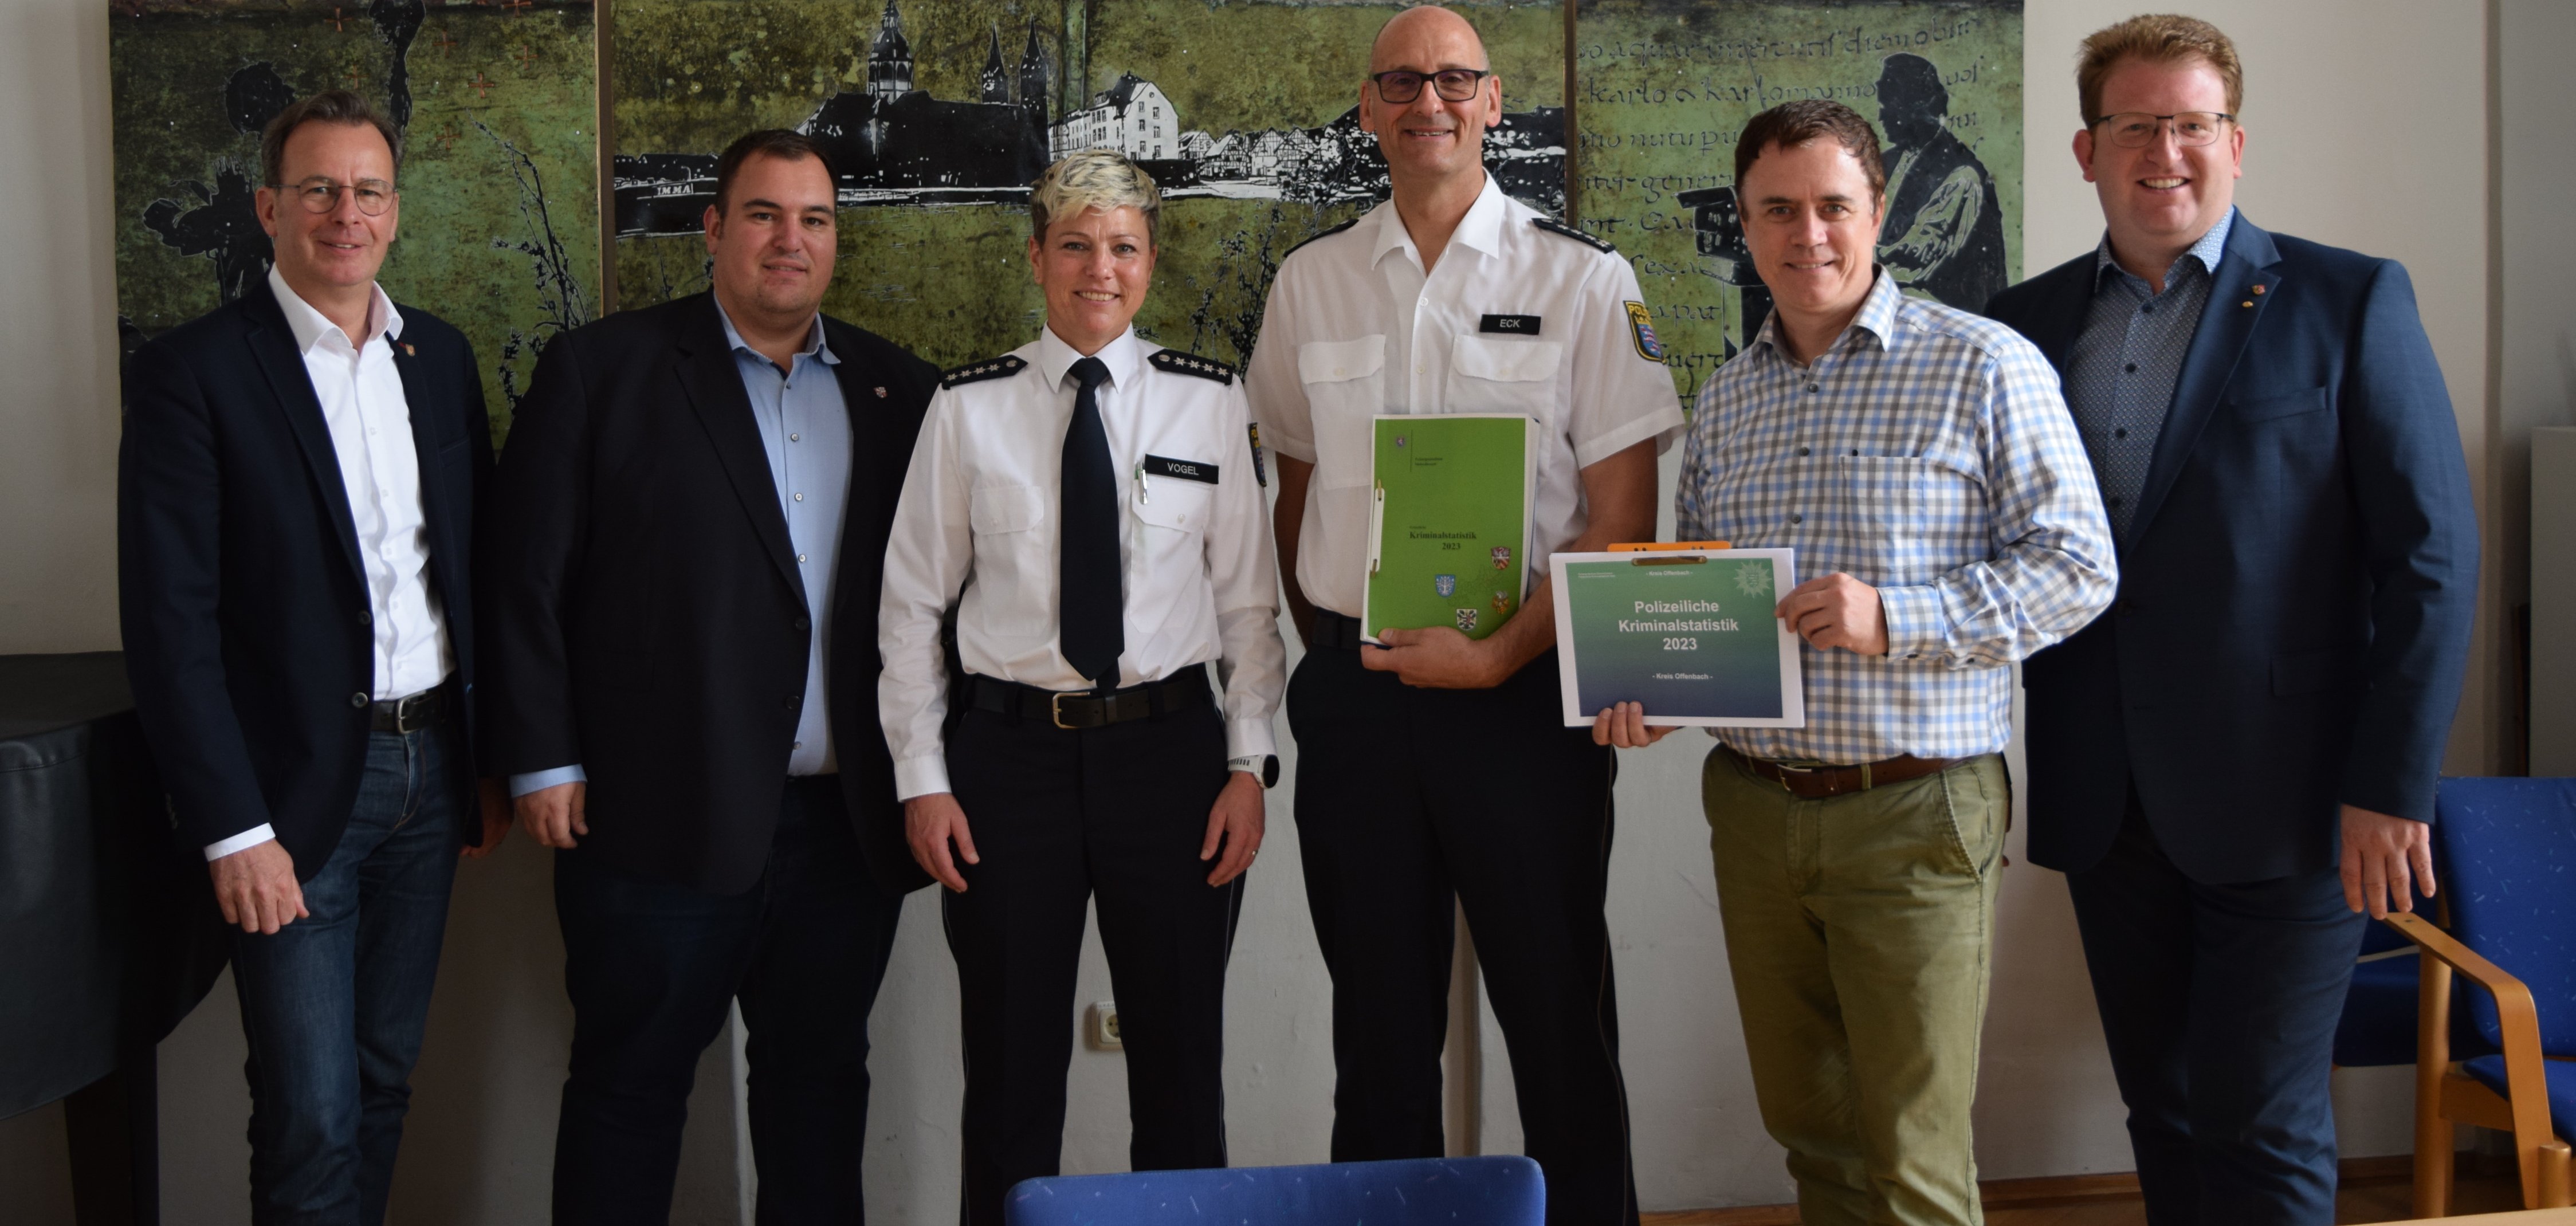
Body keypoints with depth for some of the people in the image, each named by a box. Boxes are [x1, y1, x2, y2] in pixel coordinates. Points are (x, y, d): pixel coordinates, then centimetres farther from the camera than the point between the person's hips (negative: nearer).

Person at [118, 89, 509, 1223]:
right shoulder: (191, 370, -8)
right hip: (296, 788, -5)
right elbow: (170, 620, -12)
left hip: (430, 770, 5)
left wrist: (490, 761, 12)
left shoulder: (442, 356, 9)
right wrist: (234, 831, -15)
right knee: (313, 1118, -2)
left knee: (386, 1077, 15)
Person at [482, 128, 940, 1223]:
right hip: (662, 816, -3)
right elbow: (526, 579, -3)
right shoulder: (600, 371, 0)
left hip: (846, 820, 4)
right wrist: (543, 763, -8)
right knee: (631, 1086, 8)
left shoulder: (896, 389, 10)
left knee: (822, 1083, 14)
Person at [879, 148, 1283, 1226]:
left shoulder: (1209, 402, 3)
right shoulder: (968, 407, 1)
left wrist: (1249, 764, -3)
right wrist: (922, 779, -2)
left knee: (1182, 1054, 10)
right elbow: (912, 602, 3)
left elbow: (1249, 598, 4)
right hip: (1010, 747, 0)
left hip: (1169, 744, 1)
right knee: (1012, 1061, 9)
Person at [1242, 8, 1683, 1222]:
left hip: (1524, 688, -2)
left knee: (1560, 1015, 4)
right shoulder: (1310, 282, 9)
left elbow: (1625, 526, -4)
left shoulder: (1581, 279, -1)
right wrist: (1333, 658, 8)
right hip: (1354, 697, 3)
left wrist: (1501, 655, -13)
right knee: (1379, 1020, 12)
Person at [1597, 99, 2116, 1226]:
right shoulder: (1723, 399, 12)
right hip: (1754, 804, 5)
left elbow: (2076, 566, -8)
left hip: (1914, 811, -5)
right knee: (1805, 1126, 15)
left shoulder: (1985, 368, -5)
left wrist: (1896, 617, -20)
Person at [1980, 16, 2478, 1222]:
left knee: (2259, 1127, 0)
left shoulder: (2349, 302, -2)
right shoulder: (2026, 321, 8)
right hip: (2105, 805, 4)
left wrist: (2392, 786, -11)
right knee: (2163, 1112, 14)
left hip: (2282, 805, -4)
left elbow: (2433, 553, -6)